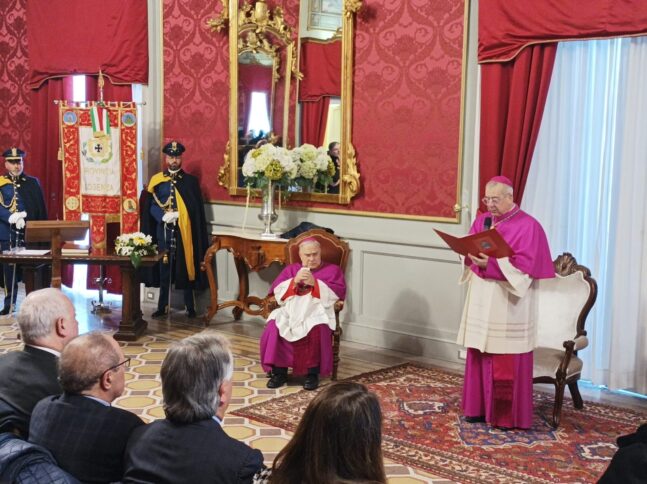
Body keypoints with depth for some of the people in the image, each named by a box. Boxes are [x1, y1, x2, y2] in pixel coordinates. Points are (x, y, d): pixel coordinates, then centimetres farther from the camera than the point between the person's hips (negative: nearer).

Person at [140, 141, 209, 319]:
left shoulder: (190, 181, 3)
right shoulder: (156, 180, 6)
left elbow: (196, 209, -1)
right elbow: (150, 206, 3)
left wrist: (178, 215, -14)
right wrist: (164, 216, -14)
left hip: (184, 231, -1)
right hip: (164, 230, 1)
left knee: (186, 267, 3)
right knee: (164, 267, 7)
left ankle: (190, 307, 11)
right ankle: (162, 306, 15)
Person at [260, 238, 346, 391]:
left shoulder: (332, 270, 16)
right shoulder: (291, 269, 23)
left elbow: (339, 292, -1)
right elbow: (277, 291, 10)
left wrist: (315, 283, -10)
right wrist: (294, 281, -7)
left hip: (317, 311, -2)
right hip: (291, 309, 2)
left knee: (317, 330, -37)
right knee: (274, 328, -28)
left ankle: (313, 373, -22)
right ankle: (279, 372, -18)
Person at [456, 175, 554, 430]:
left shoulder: (528, 226, -10)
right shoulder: (482, 220, 10)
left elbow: (527, 265, -16)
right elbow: (470, 251, 14)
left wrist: (491, 263, -26)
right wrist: (472, 256, -10)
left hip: (510, 303, -6)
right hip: (482, 300, 6)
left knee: (507, 361, -2)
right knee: (480, 355, 10)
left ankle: (509, 415, 7)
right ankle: (480, 407, 21)